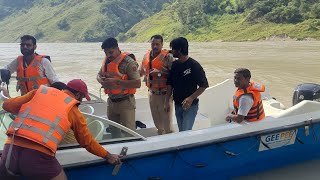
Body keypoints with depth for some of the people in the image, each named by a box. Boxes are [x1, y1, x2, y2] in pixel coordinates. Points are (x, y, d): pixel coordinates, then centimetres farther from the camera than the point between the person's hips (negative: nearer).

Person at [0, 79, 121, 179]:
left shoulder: (39, 92, 16)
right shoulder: (74, 112, 10)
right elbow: (87, 142, 17)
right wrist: (108, 156, 30)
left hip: (10, 149, 4)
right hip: (38, 156, -3)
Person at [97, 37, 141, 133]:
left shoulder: (128, 62, -17)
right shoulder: (107, 60, 7)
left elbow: (137, 83, -23)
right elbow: (99, 75, 20)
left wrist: (116, 81, -26)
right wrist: (102, 81, -6)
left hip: (125, 103, -7)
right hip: (111, 101, 8)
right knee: (113, 132, 20)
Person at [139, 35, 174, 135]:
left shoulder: (167, 57, -10)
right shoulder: (146, 56, 9)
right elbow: (141, 72, 23)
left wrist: (160, 73, -25)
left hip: (164, 94, -6)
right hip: (152, 93, 7)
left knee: (166, 122, -4)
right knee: (157, 122, 18)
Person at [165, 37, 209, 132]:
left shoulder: (194, 65, -13)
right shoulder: (174, 65, 5)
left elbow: (204, 85, -12)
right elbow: (170, 84, 10)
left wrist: (191, 98, -21)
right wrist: (167, 101, 3)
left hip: (190, 105, -6)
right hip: (177, 105, 6)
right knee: (181, 131, 16)